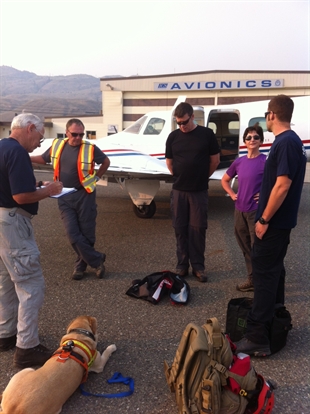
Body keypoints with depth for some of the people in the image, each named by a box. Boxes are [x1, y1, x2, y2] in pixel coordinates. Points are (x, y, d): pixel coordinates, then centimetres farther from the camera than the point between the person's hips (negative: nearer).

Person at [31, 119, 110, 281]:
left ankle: (81, 264, 26)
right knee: (73, 234, -3)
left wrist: (96, 177, 4)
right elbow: (43, 158, 18)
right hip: (64, 197, 3)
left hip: (84, 195, -2)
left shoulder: (90, 148, -9)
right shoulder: (57, 145, 1)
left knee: (86, 233, 5)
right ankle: (97, 260, 12)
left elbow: (106, 162, 7)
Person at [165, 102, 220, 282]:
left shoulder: (207, 134, -4)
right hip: (179, 190, 2)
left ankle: (198, 265, 14)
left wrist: (202, 177, 10)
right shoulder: (173, 136, 3)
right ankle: (182, 264, 18)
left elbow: (215, 160, 4)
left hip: (199, 190, -2)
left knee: (198, 228, 2)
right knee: (180, 228, 7)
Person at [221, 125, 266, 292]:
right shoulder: (239, 162, 7)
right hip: (240, 210, 7)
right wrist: (232, 195, 9)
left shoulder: (266, 161, -11)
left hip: (257, 211, -6)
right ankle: (252, 279, 30)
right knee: (245, 247, 15)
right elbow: (224, 180, 21)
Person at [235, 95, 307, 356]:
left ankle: (257, 338, -2)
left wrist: (264, 219, -21)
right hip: (279, 220, 10)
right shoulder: (289, 141, 11)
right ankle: (273, 317, 36)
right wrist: (266, 195, 23)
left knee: (264, 273, -8)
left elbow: (283, 185, -25)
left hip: (274, 221, -10)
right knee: (273, 269, 20)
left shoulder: (286, 142, -20)